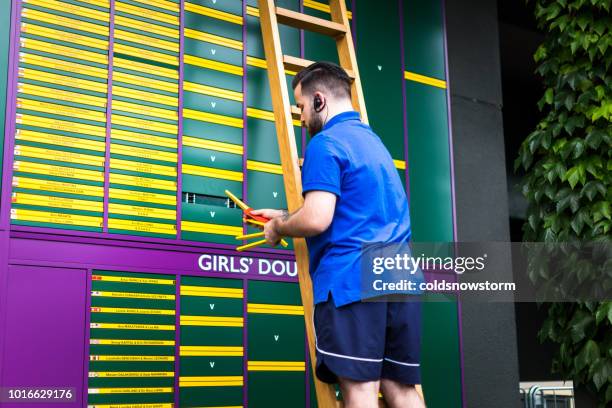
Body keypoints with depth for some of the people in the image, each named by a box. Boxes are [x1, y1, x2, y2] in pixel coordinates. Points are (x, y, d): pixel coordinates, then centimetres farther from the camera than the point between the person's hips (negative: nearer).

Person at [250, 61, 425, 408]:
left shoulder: (326, 143, -5)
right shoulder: (372, 139, 23)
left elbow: (316, 220, -17)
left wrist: (279, 228, 4)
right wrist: (283, 216, 34)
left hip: (352, 279, -8)